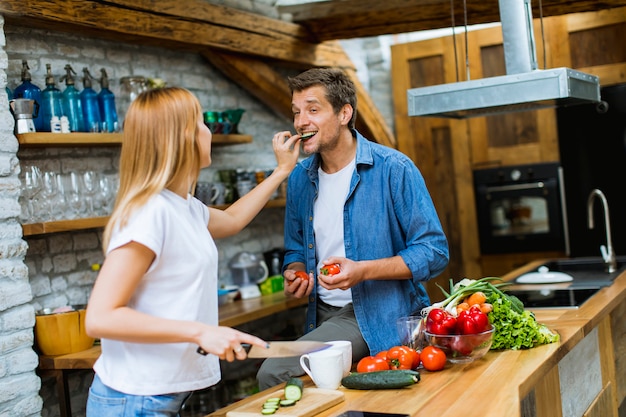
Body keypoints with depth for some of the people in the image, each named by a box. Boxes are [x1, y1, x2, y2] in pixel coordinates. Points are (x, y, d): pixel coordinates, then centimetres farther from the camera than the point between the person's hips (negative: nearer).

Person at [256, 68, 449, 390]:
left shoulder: (394, 169, -11)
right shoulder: (300, 178, 7)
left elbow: (434, 252, -12)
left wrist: (362, 271, -23)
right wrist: (293, 274, -3)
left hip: (381, 316, -6)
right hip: (323, 315, 7)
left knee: (273, 374, -21)